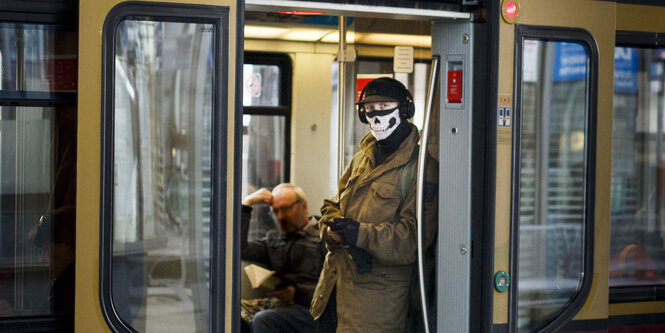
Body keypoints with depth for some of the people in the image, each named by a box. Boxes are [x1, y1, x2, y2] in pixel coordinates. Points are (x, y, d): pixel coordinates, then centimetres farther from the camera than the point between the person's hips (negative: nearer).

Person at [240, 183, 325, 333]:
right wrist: (246, 205, 10)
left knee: (263, 319, -32)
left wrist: (297, 293, -17)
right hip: (279, 306, 5)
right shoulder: (272, 239, 22)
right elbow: (239, 250, 5)